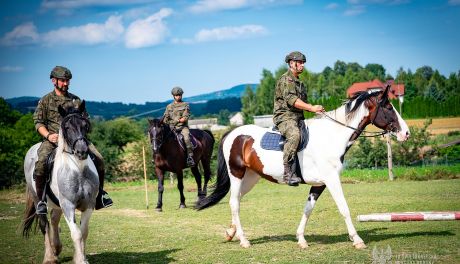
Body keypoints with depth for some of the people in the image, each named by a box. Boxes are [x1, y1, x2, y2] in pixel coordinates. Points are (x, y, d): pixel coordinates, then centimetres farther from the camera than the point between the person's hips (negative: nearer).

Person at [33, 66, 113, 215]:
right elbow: (38, 122, 3)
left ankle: (100, 194, 4)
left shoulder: (76, 100, 16)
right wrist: (48, 135, -15)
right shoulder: (45, 101, 8)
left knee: (98, 159, -14)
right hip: (53, 139, -3)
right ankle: (41, 200, -16)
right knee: (41, 163, -30)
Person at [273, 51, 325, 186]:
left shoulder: (299, 83, 25)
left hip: (298, 117, 10)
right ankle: (288, 172, -41)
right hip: (285, 116, -10)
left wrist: (316, 109, 10)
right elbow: (291, 100, -20)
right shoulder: (286, 79, -6)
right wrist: (311, 108, -25)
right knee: (294, 135, -36)